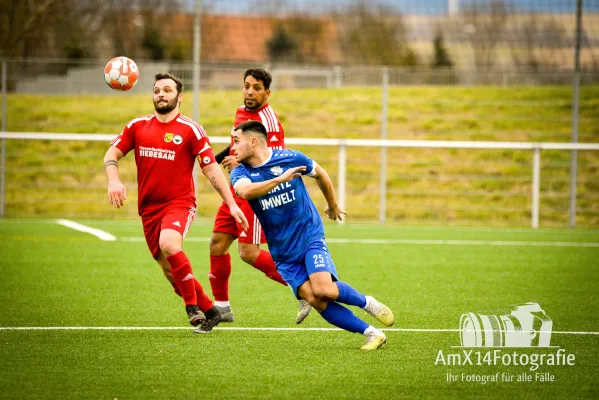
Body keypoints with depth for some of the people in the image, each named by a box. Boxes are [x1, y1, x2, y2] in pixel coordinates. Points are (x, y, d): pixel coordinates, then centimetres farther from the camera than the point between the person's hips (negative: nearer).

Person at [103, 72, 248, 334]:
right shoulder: (138, 126, 8)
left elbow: (211, 169, -2)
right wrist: (113, 180, -13)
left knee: (169, 243, -34)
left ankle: (192, 305, -19)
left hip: (180, 203, -5)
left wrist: (231, 203, -7)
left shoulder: (190, 130, -3)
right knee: (170, 272, 6)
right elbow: (112, 154, 8)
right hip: (149, 208, 5)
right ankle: (210, 311, 24)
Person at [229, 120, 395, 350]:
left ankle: (368, 303, 2)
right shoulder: (241, 173, -4)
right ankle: (371, 334, -9)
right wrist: (280, 179, -38)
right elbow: (245, 191, -29)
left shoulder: (290, 158, -5)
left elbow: (320, 174, 14)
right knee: (313, 299, -17)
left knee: (323, 289, -25)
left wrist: (332, 206, 27)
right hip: (283, 252, 2)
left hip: (310, 236, -2)